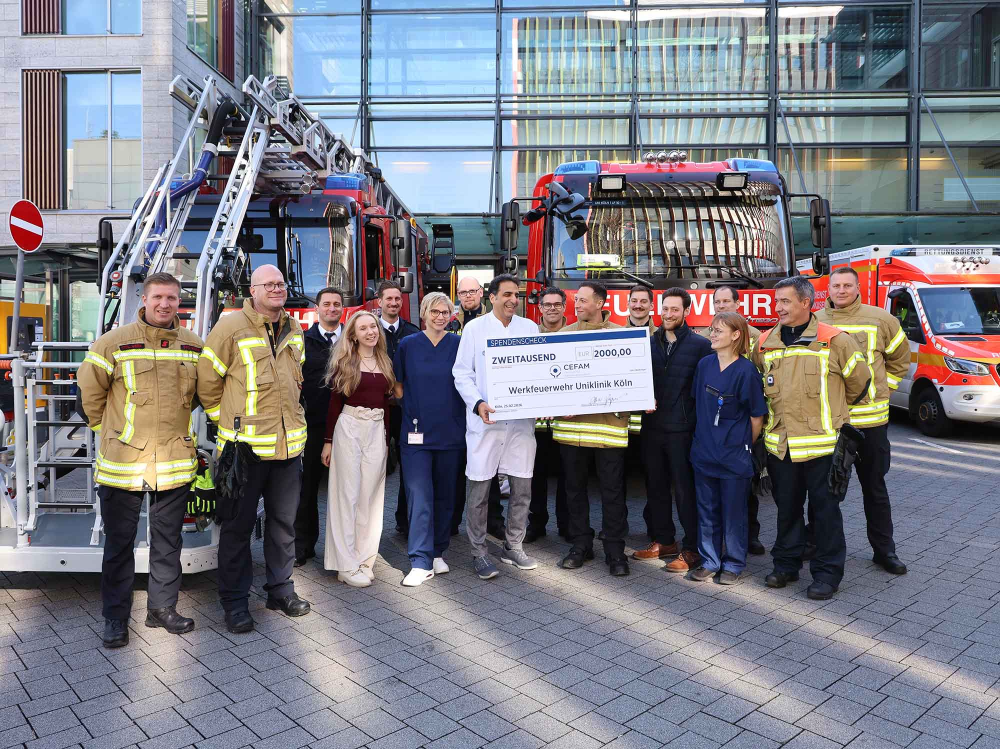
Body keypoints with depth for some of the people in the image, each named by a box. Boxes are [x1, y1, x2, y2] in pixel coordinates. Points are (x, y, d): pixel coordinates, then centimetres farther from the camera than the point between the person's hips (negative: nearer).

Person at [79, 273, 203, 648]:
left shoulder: (194, 347, 2)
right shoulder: (113, 343, -7)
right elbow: (90, 392, 3)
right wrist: (110, 430, 10)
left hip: (175, 463, 3)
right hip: (122, 462, -2)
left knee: (167, 542, 14)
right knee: (119, 544, 9)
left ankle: (163, 607, 28)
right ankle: (115, 618, 23)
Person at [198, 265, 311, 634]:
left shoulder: (294, 331, 10)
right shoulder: (231, 327, -9)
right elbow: (207, 381, -5)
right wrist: (228, 420, 0)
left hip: (289, 442, 6)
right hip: (245, 445, -5)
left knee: (284, 520, 15)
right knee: (238, 524, 6)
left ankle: (281, 589, 30)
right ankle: (235, 602, 19)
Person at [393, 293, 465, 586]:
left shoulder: (459, 345, 3)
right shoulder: (408, 346, 4)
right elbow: (398, 386, 11)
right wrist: (411, 407, 1)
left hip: (450, 432, 1)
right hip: (417, 431, -1)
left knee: (445, 495, 10)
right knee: (419, 496, -6)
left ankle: (437, 553, 25)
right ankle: (421, 562, -1)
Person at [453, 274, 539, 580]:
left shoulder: (529, 327, 10)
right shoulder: (475, 328, 2)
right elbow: (462, 373, -1)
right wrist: (478, 403, -17)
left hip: (522, 420, 3)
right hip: (485, 419, -3)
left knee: (522, 488, 8)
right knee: (479, 488, 1)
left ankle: (513, 547, 25)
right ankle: (479, 552, 16)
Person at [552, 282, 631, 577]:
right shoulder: (564, 334, 8)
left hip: (609, 421, -2)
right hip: (570, 422, 3)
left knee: (612, 488, 5)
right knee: (575, 486, 12)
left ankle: (615, 549, 17)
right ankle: (580, 544, 26)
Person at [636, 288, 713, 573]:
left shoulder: (700, 345, -3)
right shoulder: (649, 343, 10)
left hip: (682, 429, -5)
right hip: (652, 427, 5)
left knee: (685, 489, 0)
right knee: (656, 486, 13)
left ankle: (691, 550, 12)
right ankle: (664, 541, 28)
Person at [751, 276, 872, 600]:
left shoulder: (835, 340, -7)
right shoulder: (765, 343, 6)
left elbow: (860, 382, 4)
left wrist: (834, 413, 14)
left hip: (822, 443, -4)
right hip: (780, 444, 4)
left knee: (825, 509, 5)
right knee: (787, 507, 15)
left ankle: (827, 573, 18)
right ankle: (786, 564, 29)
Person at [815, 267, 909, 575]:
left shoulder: (879, 319, 0)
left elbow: (899, 358, 13)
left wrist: (883, 387, 5)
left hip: (870, 418, 0)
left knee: (874, 486, 11)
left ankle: (884, 550, 23)